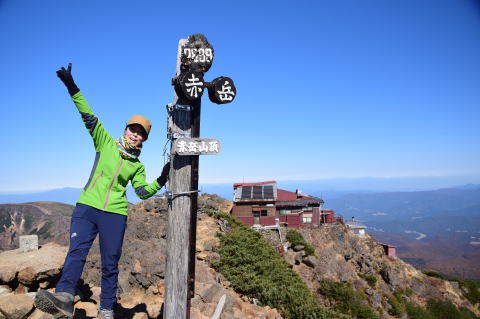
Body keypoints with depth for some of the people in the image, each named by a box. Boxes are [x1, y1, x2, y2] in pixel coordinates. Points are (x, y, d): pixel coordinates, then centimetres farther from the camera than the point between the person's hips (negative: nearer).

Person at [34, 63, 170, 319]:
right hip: (87, 207, -1)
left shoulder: (137, 166, 12)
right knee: (77, 250, -20)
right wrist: (72, 88, -10)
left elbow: (142, 192, 3)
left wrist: (160, 181, -13)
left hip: (115, 214, 1)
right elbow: (89, 117, -2)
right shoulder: (106, 143, 8)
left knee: (110, 263, 2)